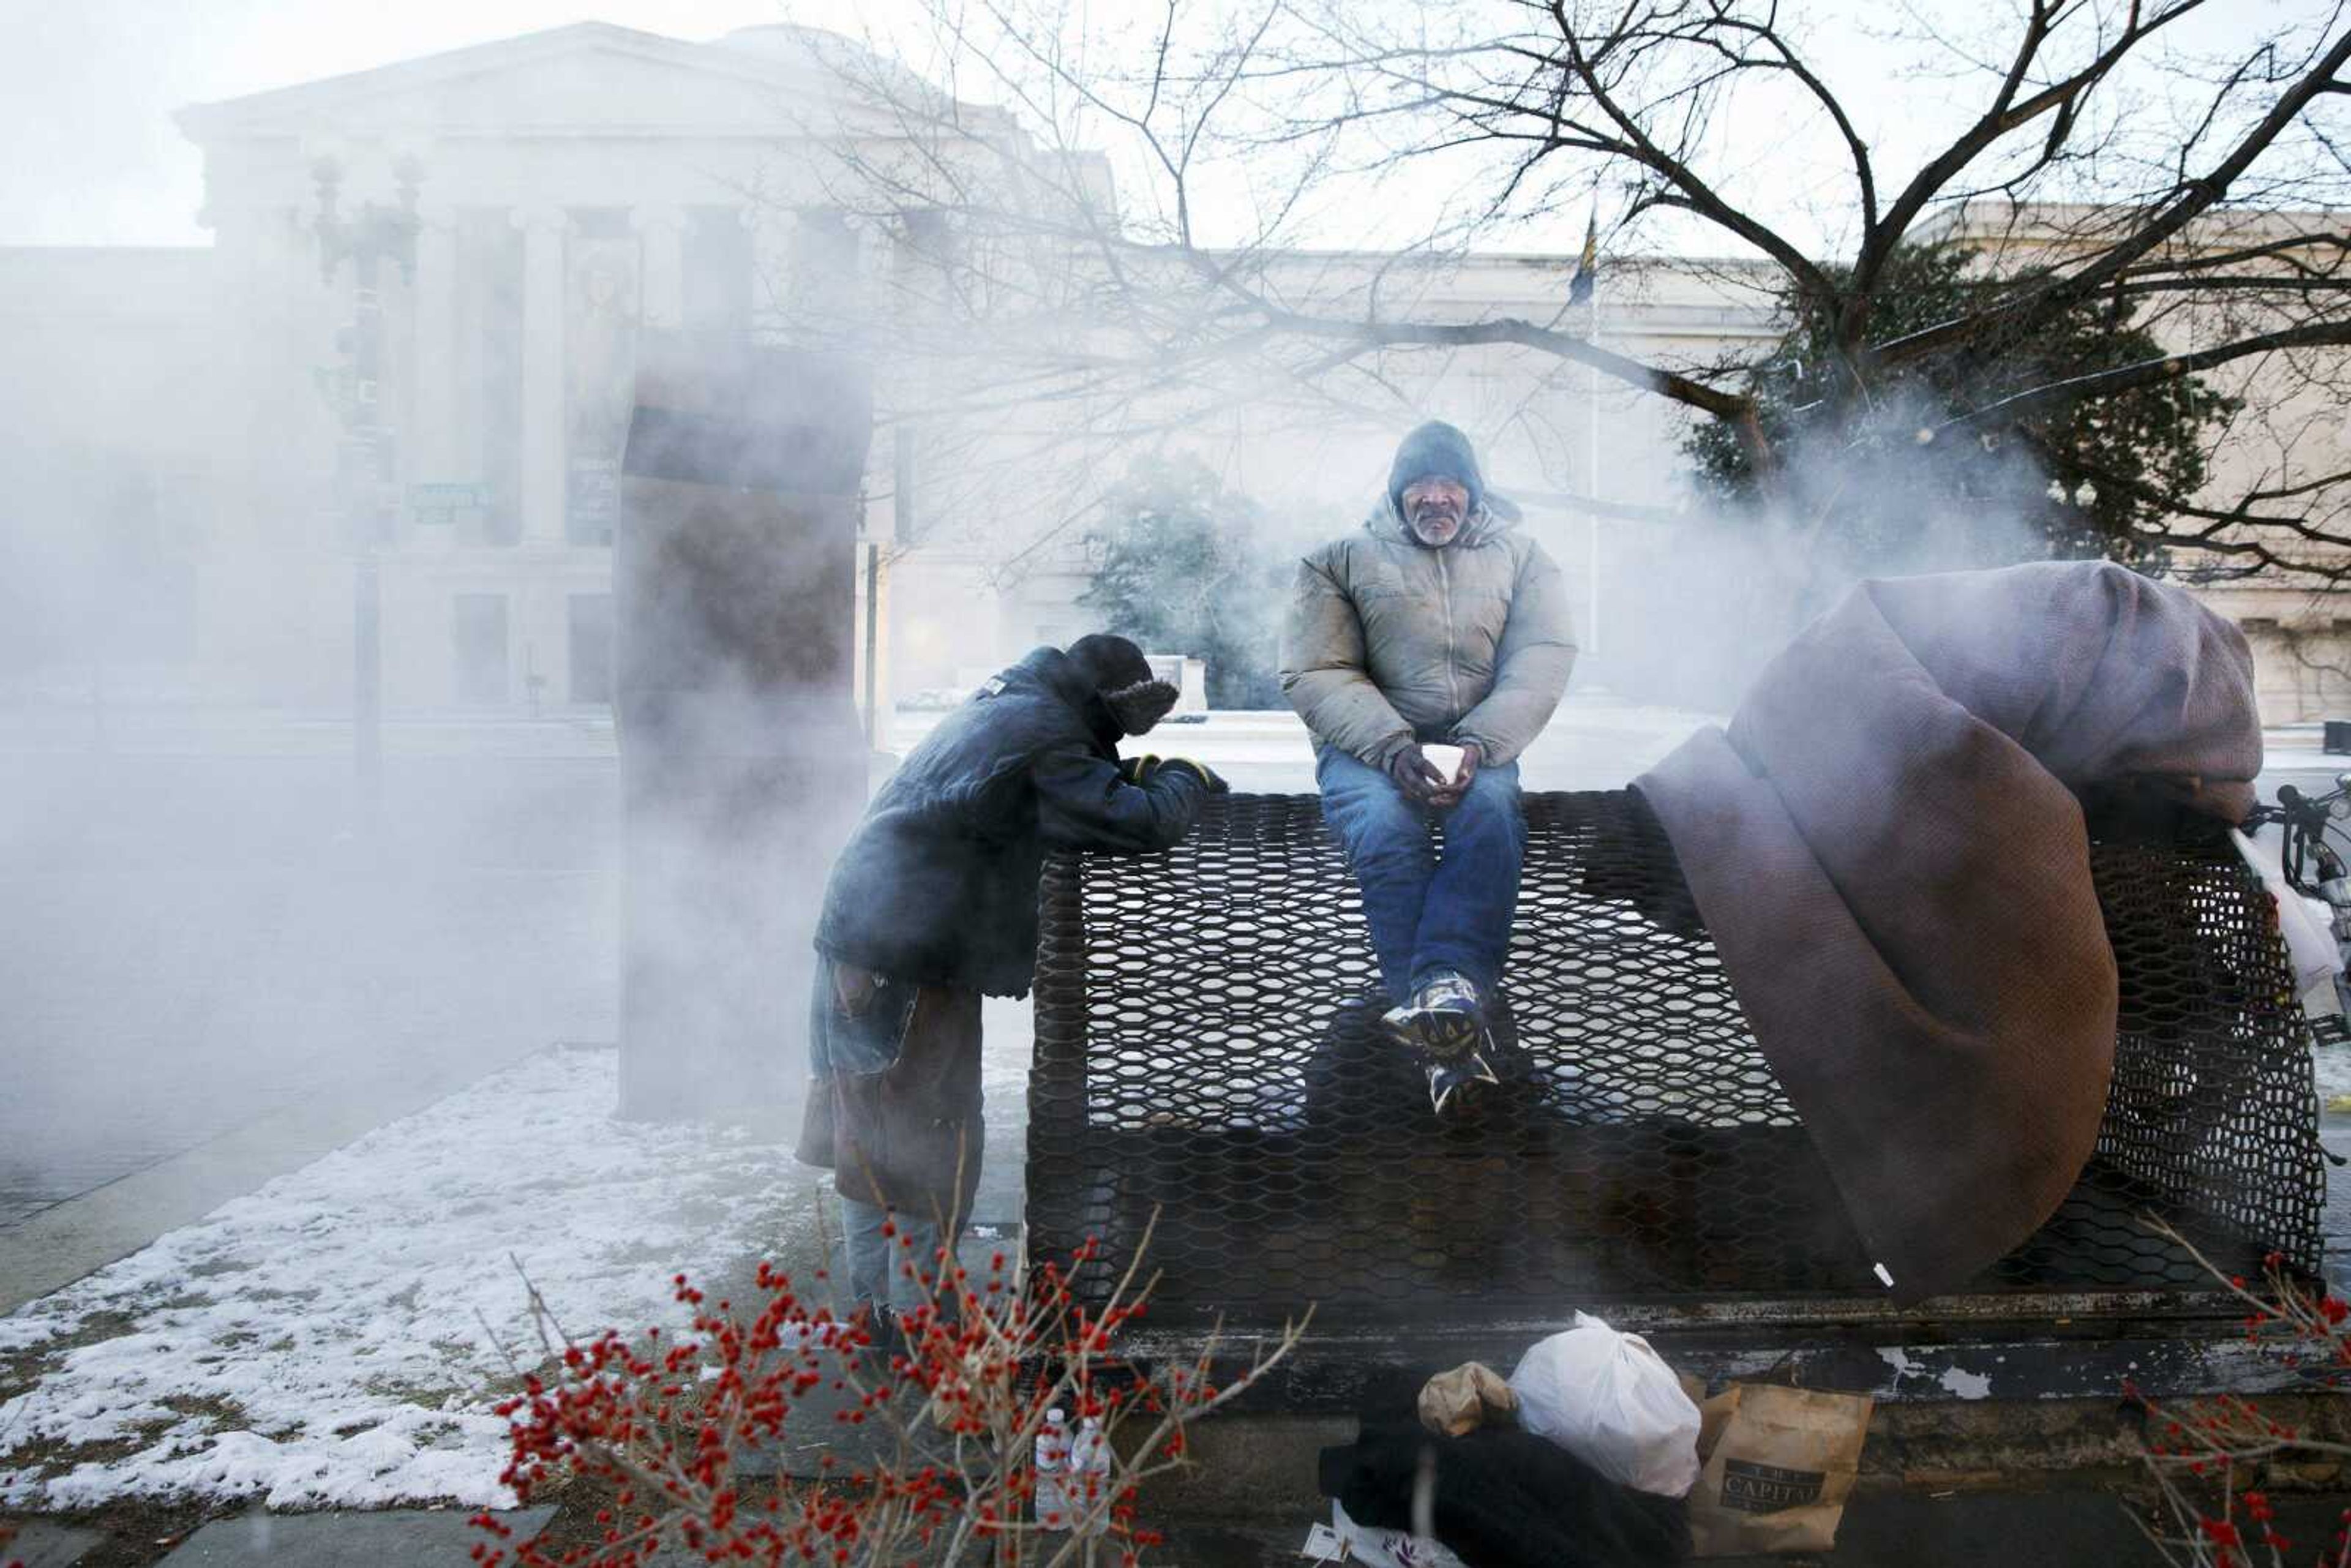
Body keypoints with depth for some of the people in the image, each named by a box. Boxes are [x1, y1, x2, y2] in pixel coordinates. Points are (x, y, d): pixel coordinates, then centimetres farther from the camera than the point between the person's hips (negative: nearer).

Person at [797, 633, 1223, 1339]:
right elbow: (1138, 823, -20)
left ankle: (874, 1307, 28)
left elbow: (1072, 789, 27)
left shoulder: (1005, 705, 15)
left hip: (859, 939, 10)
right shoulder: (1041, 734, -15)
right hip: (910, 956, -10)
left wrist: (1138, 772, 10)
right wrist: (1185, 779, 0)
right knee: (933, 1145, 1)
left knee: (870, 1134, 16)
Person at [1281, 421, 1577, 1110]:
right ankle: (1453, 1034, -38)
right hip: (1367, 744, -1)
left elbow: (1542, 660, 0)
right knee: (1387, 829, -34)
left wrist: (1478, 745, -20)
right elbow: (1316, 674, -1)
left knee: (1491, 811, -34)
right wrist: (1393, 747, -19)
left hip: (1478, 745, 1)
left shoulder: (1520, 558, 15)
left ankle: (1443, 986, -46)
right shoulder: (1340, 561, 11)